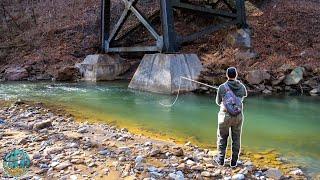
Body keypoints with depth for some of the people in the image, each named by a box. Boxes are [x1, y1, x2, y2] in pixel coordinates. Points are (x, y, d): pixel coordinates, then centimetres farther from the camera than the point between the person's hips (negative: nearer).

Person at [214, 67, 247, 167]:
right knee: (236, 138, 13)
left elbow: (218, 102, 1)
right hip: (238, 116, 3)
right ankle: (234, 161, 20)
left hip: (225, 116, -2)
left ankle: (221, 159, 23)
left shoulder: (222, 87, -14)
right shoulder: (242, 87, -4)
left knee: (222, 137, 13)